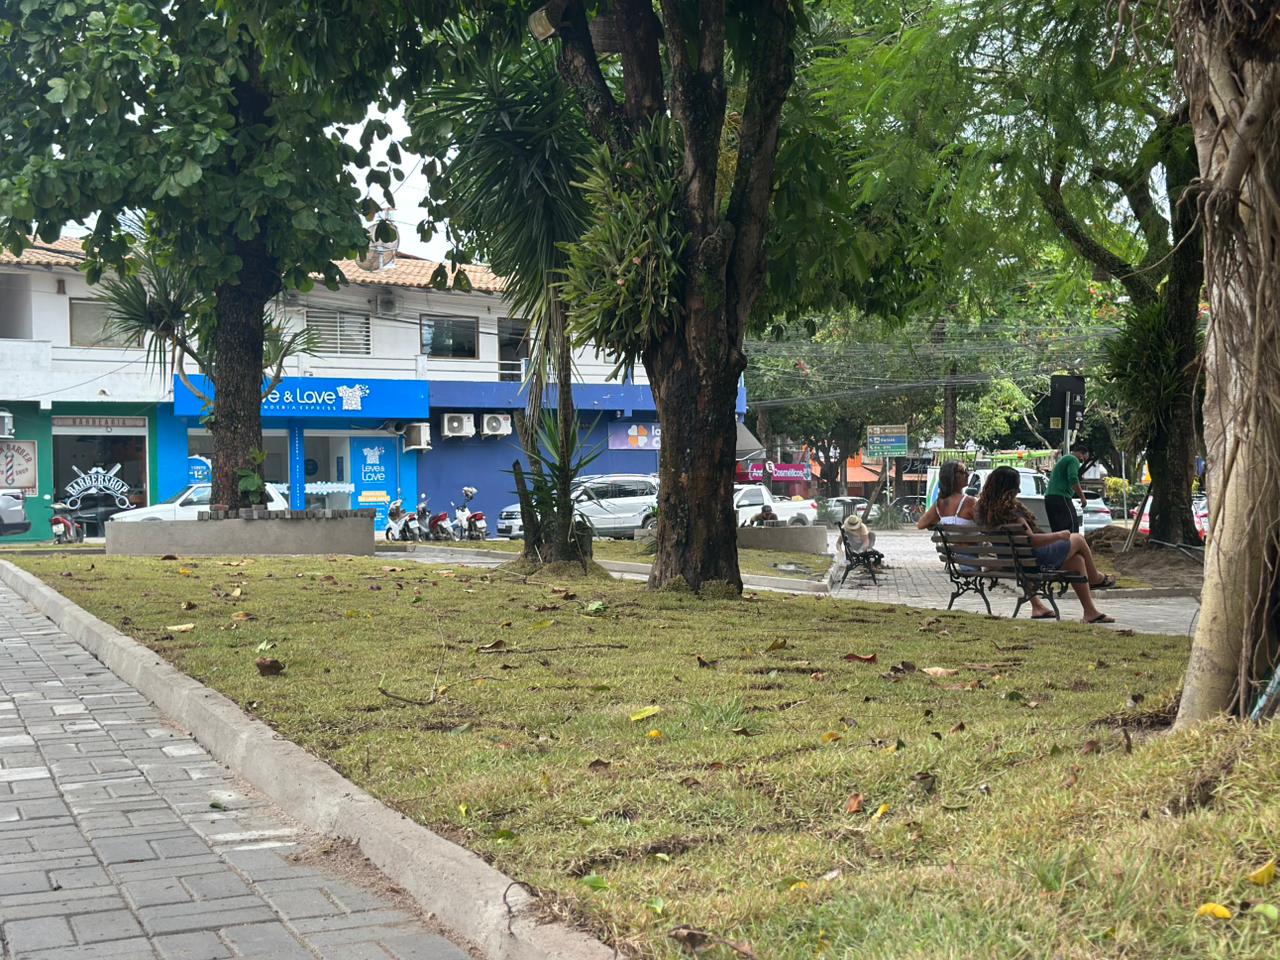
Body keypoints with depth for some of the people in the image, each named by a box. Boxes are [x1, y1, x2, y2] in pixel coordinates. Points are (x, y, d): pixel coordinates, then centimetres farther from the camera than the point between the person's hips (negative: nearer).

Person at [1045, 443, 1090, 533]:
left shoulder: (1063, 459, 28)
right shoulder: (1074, 460, -3)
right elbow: (1073, 480, -16)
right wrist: (1082, 498, -9)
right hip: (1060, 497, -9)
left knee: (1057, 530, 8)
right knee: (1073, 526, -12)